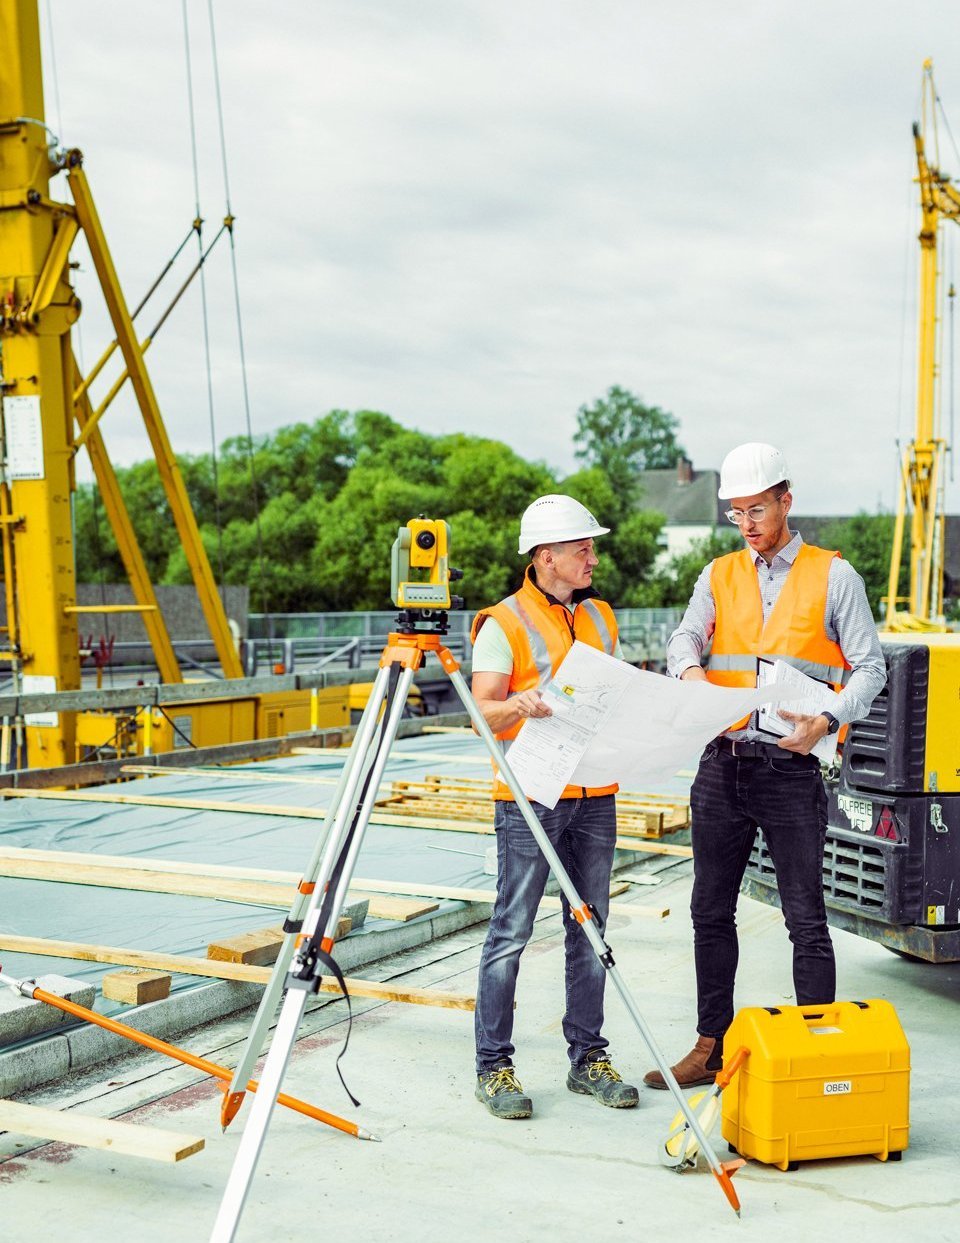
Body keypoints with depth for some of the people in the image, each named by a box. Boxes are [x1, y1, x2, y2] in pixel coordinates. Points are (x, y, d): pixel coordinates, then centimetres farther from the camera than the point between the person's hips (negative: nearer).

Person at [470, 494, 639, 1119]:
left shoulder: (602, 616, 15)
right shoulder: (504, 623, -5)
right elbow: (484, 711, -11)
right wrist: (518, 705, -32)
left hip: (595, 796, 6)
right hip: (530, 796, -6)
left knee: (589, 930, 10)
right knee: (511, 932, -3)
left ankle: (588, 1057, 21)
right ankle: (494, 1066, 6)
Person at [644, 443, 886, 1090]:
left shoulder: (834, 576, 2)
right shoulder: (719, 576, 13)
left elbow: (870, 666, -1)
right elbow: (685, 637, 0)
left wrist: (828, 720, -19)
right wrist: (690, 669, -24)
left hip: (792, 769, -4)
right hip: (722, 766, 4)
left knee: (806, 920, -3)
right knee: (711, 911, 11)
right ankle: (712, 1047, 23)